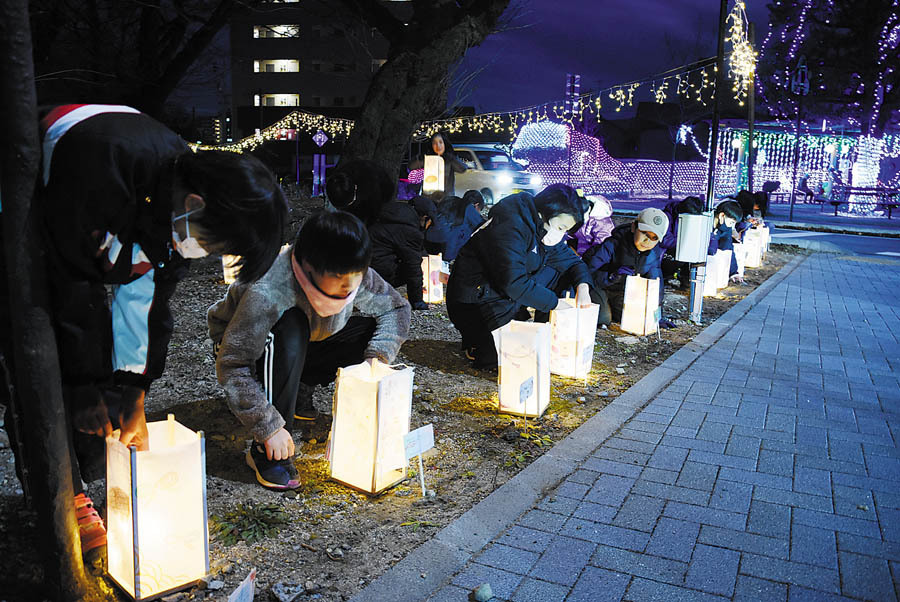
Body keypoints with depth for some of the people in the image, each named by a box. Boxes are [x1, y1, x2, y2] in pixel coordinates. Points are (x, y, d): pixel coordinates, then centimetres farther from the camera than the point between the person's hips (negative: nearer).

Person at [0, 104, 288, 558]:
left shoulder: (183, 183, -17)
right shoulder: (100, 171, -41)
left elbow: (147, 292, -10)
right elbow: (67, 287, -32)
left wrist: (135, 394, -9)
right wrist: (83, 388, -22)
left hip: (84, 243, 6)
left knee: (106, 367, 3)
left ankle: (79, 488, 17)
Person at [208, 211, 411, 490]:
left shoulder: (356, 278, -22)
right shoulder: (267, 292, -38)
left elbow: (397, 307, -7)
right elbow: (232, 364, -36)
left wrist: (378, 357, -23)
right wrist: (269, 428, -36)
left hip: (303, 349, 5)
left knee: (373, 326, -15)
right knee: (290, 325, -38)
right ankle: (265, 453, -28)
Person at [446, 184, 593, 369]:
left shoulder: (544, 231, 4)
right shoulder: (511, 226, -25)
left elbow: (572, 261, 14)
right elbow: (514, 283, -30)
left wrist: (582, 285, -9)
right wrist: (554, 302, -22)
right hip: (476, 299, -9)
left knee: (559, 272, 2)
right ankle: (476, 341, 5)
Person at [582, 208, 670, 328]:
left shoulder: (655, 252, -14)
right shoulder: (612, 245, -31)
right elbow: (588, 274, -34)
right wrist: (612, 276, -50)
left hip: (623, 293, 5)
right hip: (599, 287, -5)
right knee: (603, 319, -20)